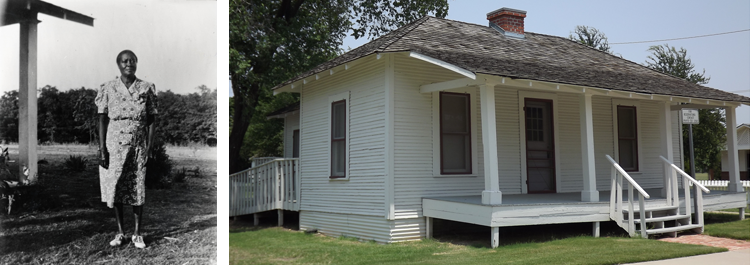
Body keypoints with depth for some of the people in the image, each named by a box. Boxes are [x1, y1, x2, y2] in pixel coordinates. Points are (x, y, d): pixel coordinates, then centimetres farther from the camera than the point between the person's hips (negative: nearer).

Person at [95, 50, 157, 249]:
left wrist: (149, 148, -4)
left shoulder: (146, 89, 1)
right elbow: (102, 120, 2)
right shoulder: (108, 89, 1)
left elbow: (151, 121, 2)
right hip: (114, 145, 1)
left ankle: (137, 234, 14)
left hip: (138, 146, 0)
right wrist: (102, 149, -4)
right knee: (115, 188, 5)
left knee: (138, 189, 3)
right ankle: (120, 232, 18)